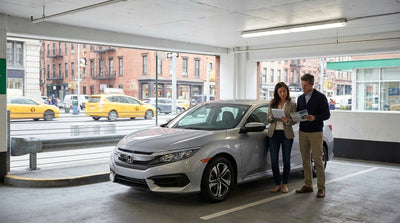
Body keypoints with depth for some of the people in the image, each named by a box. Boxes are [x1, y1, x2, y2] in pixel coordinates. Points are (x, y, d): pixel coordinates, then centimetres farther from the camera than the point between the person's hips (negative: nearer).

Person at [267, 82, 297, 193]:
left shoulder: (292, 104, 3)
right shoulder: (272, 104, 8)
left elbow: (294, 120, -2)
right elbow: (268, 119, 8)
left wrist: (287, 121, -22)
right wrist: (271, 118, -14)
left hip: (287, 134, -1)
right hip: (274, 134, 2)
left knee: (286, 160, 4)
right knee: (274, 160, 0)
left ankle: (285, 184, 16)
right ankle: (277, 184, 12)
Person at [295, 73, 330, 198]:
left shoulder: (320, 97, -4)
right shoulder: (300, 98, 13)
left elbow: (327, 114, -7)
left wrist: (314, 118, -24)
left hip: (316, 133, -5)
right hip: (302, 132, 5)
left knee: (318, 161, -5)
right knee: (305, 161, 8)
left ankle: (321, 188, 0)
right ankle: (308, 185, 16)